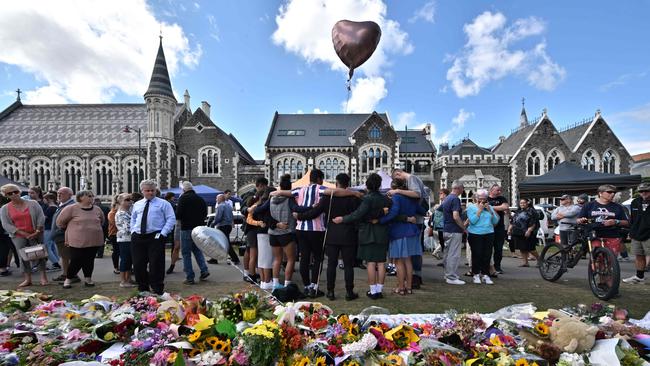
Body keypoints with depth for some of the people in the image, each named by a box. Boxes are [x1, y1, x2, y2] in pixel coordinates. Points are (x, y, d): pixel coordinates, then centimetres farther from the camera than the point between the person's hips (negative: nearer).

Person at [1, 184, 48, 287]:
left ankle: (43, 276, 7)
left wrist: (37, 232, -12)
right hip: (18, 236, 1)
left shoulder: (33, 204, 0)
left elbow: (41, 218, -3)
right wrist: (24, 234, -12)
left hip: (35, 235, -1)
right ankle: (27, 279, 10)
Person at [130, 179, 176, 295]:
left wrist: (163, 233, -13)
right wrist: (133, 231, 10)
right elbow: (133, 219, 27)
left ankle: (158, 291, 6)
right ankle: (142, 289, 23)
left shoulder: (163, 203, 3)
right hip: (137, 237, 5)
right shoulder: (137, 204, 18)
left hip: (155, 237, -4)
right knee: (138, 265, 7)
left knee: (156, 265, -5)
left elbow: (171, 219, -3)